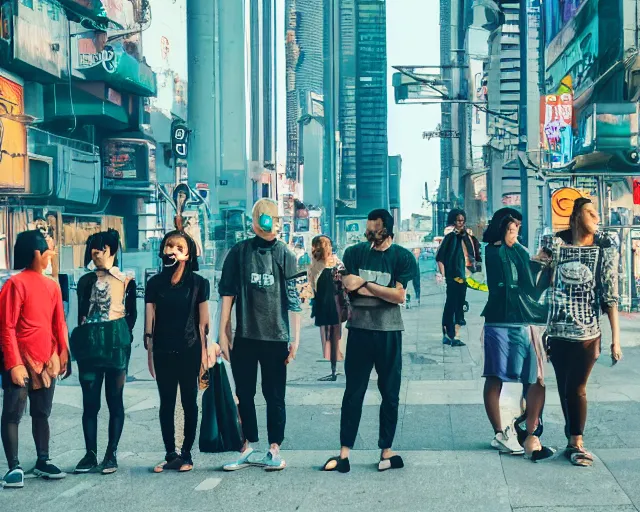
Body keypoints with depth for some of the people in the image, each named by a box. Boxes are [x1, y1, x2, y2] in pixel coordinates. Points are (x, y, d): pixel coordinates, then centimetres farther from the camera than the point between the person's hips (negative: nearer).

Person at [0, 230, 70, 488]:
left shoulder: (52, 285, 9)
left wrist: (63, 355, 7)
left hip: (47, 360, 7)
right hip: (22, 360, -6)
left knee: (42, 413, 13)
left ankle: (43, 462, 22)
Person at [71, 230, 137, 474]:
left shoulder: (126, 281, 5)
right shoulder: (86, 281, 9)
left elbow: (132, 314, 8)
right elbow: (81, 315, 10)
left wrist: (124, 337, -2)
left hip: (116, 342, -2)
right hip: (90, 344, 2)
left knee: (115, 401, 1)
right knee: (90, 402, 2)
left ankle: (111, 454, 6)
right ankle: (90, 454, 8)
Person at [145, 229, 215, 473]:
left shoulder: (198, 283, 0)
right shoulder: (154, 283, 5)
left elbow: (203, 321, 1)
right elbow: (149, 322, 7)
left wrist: (204, 352, -3)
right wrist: (149, 354, 5)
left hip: (189, 350, -2)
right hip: (163, 351, 2)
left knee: (189, 402, 3)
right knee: (166, 403, 6)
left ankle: (186, 455, 11)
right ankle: (170, 455, 13)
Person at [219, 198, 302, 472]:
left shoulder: (285, 255, 1)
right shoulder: (240, 252, 2)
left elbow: (293, 299, 0)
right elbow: (227, 293, 3)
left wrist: (295, 339, -4)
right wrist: (223, 332, -1)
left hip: (276, 338, -1)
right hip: (244, 337, 1)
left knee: (275, 396, 3)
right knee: (244, 395, 8)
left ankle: (274, 450, 12)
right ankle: (250, 448, 19)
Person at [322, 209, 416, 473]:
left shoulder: (402, 257, -1)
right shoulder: (355, 253, 4)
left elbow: (400, 296, -11)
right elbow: (348, 286, -7)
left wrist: (365, 284, -11)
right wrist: (384, 292, -14)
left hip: (389, 333, 0)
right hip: (360, 330, 0)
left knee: (390, 393, 8)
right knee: (353, 392, 1)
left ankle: (386, 449, 18)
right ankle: (344, 453, 3)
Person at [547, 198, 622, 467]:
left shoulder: (604, 249, -3)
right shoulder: (557, 244, 0)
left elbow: (610, 297, -4)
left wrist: (615, 339, -6)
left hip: (587, 333, -1)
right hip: (557, 331, 1)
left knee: (576, 388, 1)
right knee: (564, 388, 8)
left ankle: (575, 442, 14)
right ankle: (574, 439, 22)